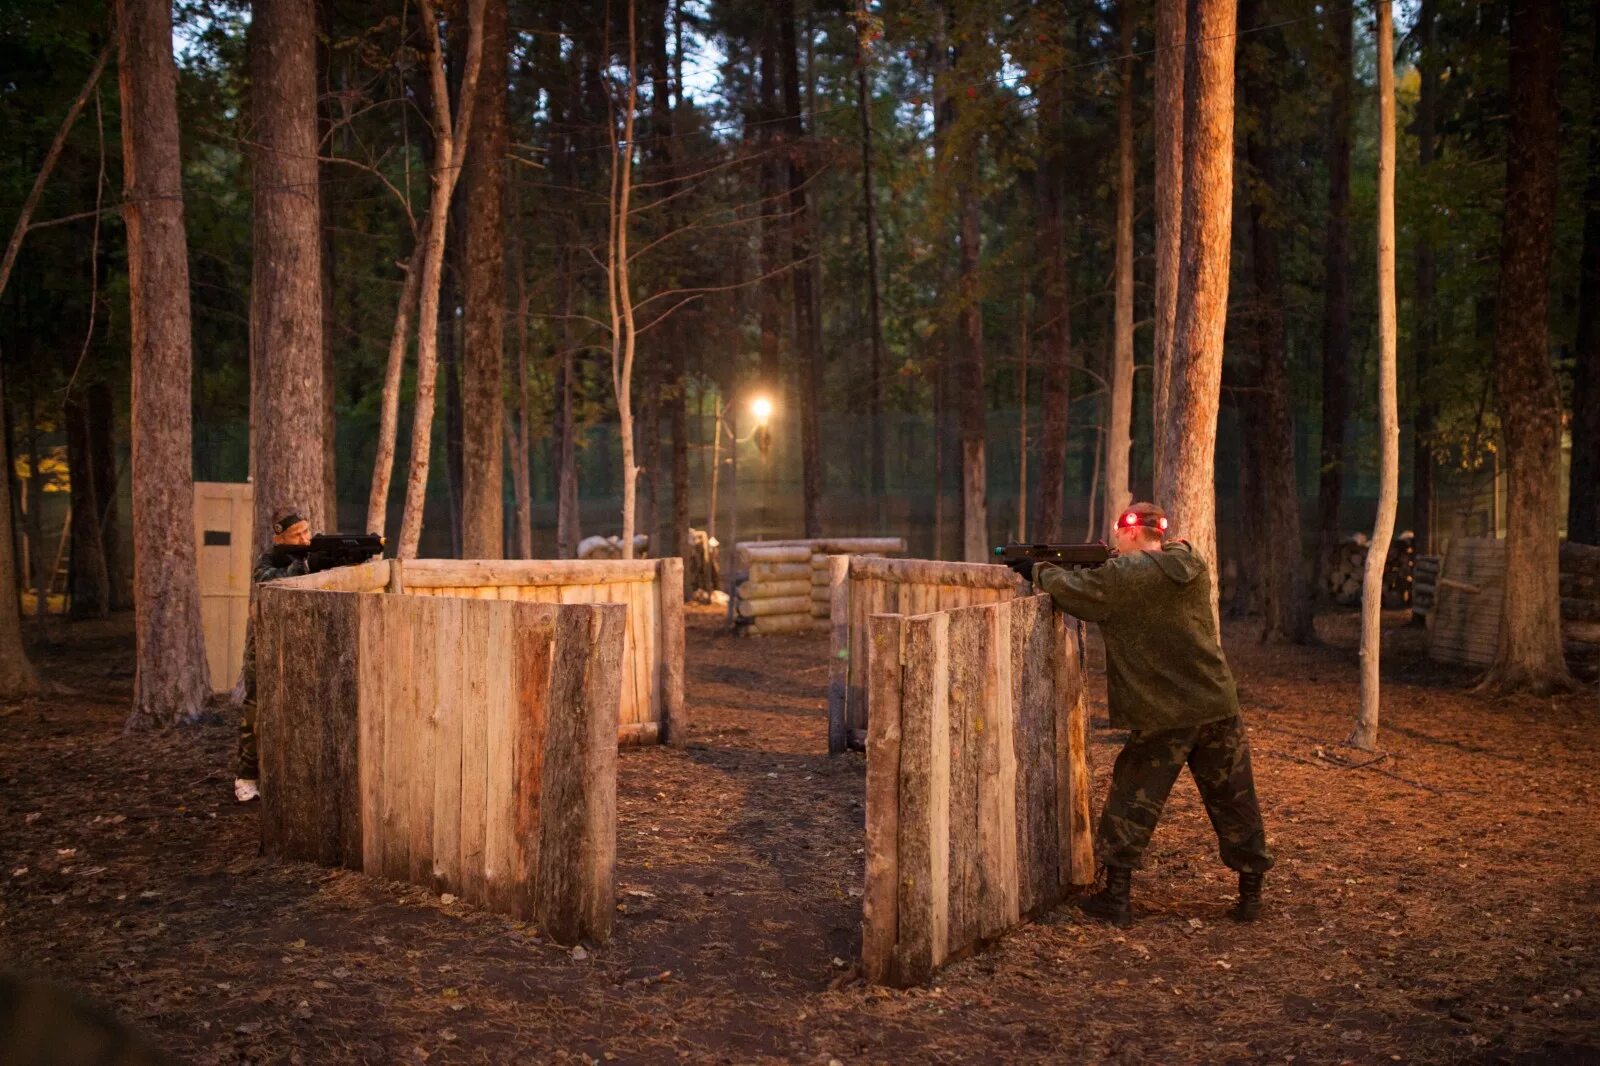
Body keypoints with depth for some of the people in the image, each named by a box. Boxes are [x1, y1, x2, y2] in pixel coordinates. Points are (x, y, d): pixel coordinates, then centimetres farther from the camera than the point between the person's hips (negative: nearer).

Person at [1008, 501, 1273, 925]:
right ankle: (1251, 894, 20)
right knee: (1234, 802, 13)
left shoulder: (1123, 576, -13)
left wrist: (1039, 570, 15)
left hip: (1162, 717, -5)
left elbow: (1069, 588, -4)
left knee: (1132, 802, 9)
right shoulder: (1193, 566, 6)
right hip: (1219, 707, 5)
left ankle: (1116, 896, 13)